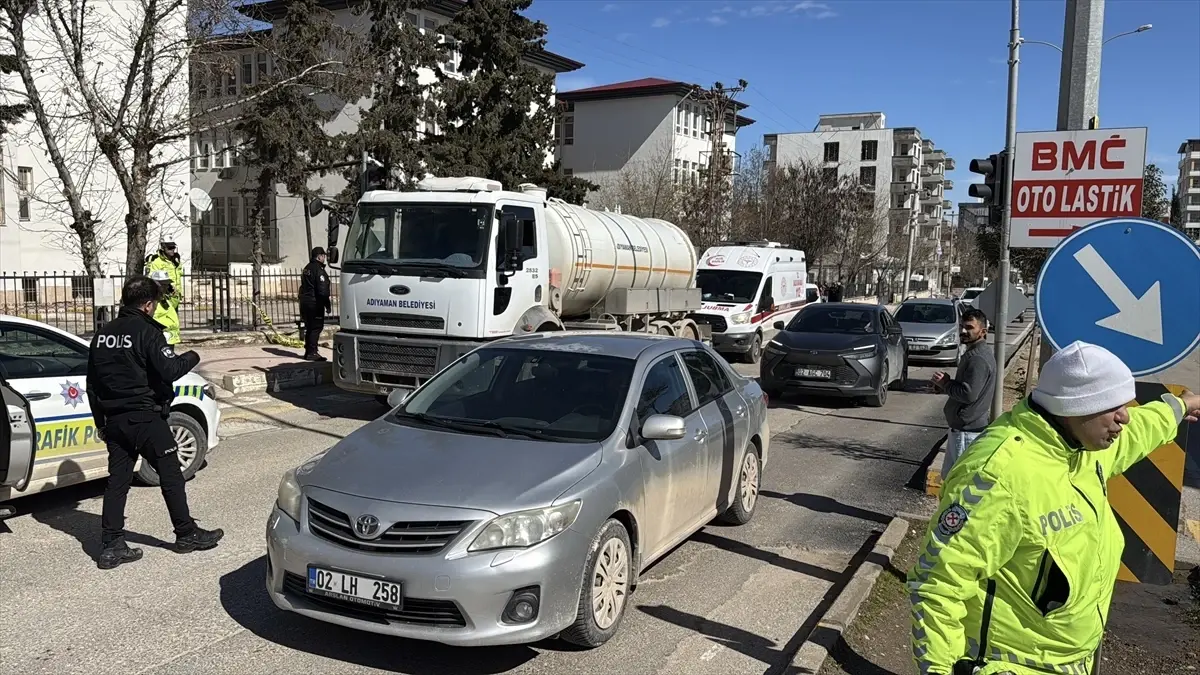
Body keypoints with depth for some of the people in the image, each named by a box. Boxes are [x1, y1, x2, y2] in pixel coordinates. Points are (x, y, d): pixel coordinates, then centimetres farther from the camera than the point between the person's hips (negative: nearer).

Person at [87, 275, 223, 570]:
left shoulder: (103, 334, 11)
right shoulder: (147, 332, -12)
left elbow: (92, 383, 14)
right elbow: (169, 370, -21)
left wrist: (101, 421, 21)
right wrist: (191, 357, -1)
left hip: (114, 420, 7)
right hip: (145, 418, -7)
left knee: (117, 481, 8)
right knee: (171, 476, 4)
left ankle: (111, 546, 7)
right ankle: (187, 534, 13)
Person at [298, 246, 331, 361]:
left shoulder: (307, 269, 16)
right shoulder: (319, 270, -14)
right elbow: (322, 290, -19)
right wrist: (328, 305, -13)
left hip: (305, 303, 9)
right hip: (315, 304, -9)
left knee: (309, 328, 15)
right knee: (316, 327, -6)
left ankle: (308, 351, 19)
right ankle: (312, 352, -8)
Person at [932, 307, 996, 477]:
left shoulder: (978, 359, -21)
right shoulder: (973, 353, 13)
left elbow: (968, 394, -27)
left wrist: (944, 383, -12)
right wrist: (945, 383, 4)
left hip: (968, 430, -11)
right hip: (963, 426, 11)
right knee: (950, 475, 18)